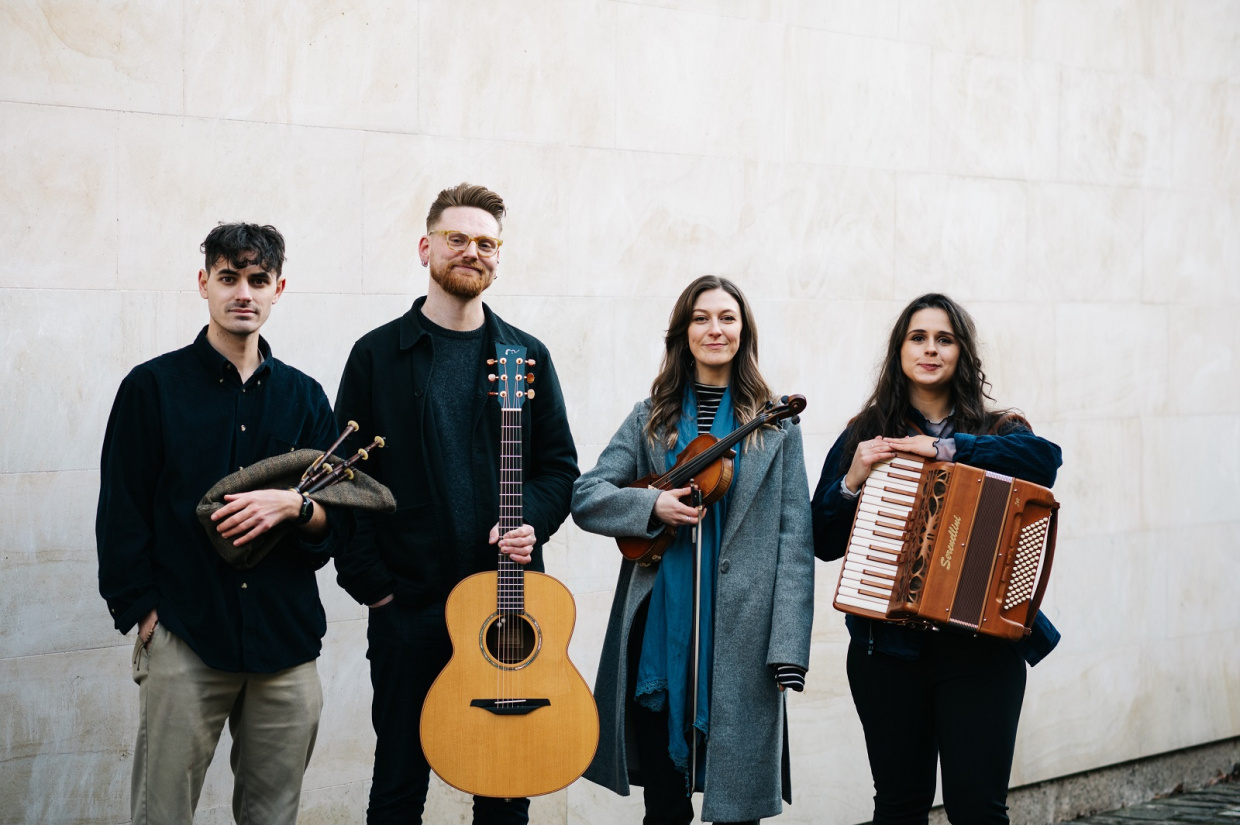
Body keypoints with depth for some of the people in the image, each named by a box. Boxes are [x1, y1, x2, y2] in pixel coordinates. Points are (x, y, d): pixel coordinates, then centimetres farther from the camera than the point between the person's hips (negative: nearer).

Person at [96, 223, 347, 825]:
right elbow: (120, 516, 3)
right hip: (184, 639, -3)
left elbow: (339, 518, 10)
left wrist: (293, 504, -11)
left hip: (286, 640, 3)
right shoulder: (152, 387, 3)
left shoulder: (303, 396, 12)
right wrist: (146, 616, -5)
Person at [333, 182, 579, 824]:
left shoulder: (527, 356, 9)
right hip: (407, 603, -2)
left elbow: (560, 466, 11)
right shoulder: (378, 355, 3)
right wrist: (371, 585, -6)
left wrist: (531, 522, -8)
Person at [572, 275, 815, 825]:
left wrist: (788, 646, -10)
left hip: (740, 634, -2)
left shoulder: (773, 425, 4)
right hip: (659, 629, 2)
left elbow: (793, 537, -2)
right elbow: (584, 499, 4)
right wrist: (653, 507, -14)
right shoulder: (652, 419, 10)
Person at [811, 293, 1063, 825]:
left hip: (980, 646, -1)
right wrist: (852, 481, -10)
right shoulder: (864, 437, 9)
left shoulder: (994, 431, 7)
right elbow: (824, 543, 7)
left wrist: (945, 447, -21)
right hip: (889, 646, 1)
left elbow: (1045, 457, -17)